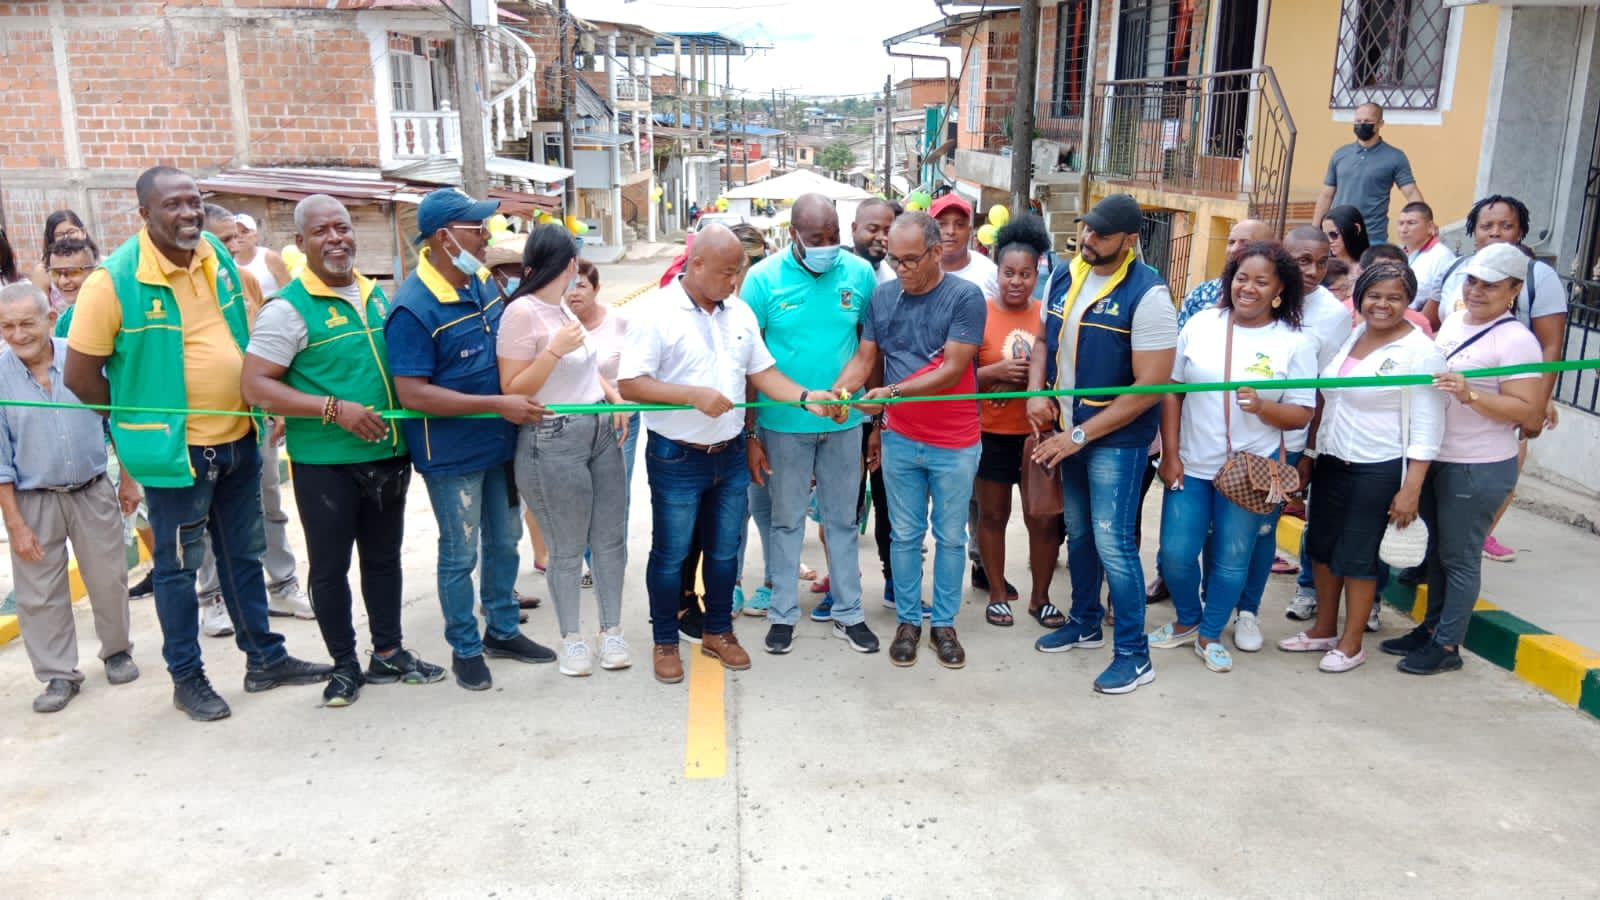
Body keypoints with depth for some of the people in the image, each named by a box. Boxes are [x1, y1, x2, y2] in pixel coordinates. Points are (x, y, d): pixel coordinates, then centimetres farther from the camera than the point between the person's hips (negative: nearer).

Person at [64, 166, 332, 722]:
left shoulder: (218, 255, 2)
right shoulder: (113, 280, -16)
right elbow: (82, 375, -10)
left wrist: (255, 408, 11)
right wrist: (141, 421, 1)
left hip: (237, 439, 6)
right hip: (176, 449, -6)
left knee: (244, 556, 17)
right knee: (178, 566, 9)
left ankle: (265, 658, 31)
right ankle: (186, 677, 24)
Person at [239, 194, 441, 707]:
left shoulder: (377, 296, 8)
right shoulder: (290, 308, -11)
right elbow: (255, 386, -17)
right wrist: (335, 408, -23)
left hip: (387, 455, 6)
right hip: (324, 464, -6)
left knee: (384, 558, 16)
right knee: (330, 567, 7)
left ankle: (388, 654, 31)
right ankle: (345, 665, 23)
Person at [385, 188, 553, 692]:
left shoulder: (482, 283, 2)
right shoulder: (414, 307, -21)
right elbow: (412, 393, -24)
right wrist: (499, 404, -26)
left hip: (500, 443, 7)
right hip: (452, 455, -7)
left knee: (505, 541, 19)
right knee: (461, 554, 8)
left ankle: (502, 631, 37)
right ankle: (465, 648, 26)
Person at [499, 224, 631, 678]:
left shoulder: (562, 307, 10)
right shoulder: (522, 312, -14)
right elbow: (512, 390, -15)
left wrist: (613, 395, 8)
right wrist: (555, 349, -22)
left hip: (601, 431, 8)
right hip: (553, 443, -8)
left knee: (610, 539, 10)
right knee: (567, 550, 4)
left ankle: (612, 629, 23)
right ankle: (572, 637, 21)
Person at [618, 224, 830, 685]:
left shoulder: (740, 312, 4)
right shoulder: (656, 313, -14)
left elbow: (762, 372, 5)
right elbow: (629, 385, -17)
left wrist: (807, 398, -12)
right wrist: (695, 395, -26)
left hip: (730, 455, 5)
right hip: (676, 459, -5)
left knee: (724, 550, 16)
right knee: (670, 554, 9)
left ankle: (719, 631, 34)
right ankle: (665, 641, 26)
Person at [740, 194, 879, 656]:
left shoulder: (860, 273, -4)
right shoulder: (763, 278, -9)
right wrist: (748, 435, -7)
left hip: (844, 423, 2)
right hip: (782, 425, -1)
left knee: (842, 519, 14)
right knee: (786, 521, 12)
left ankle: (847, 612, 27)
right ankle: (783, 613, 26)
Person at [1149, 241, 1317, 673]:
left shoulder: (1295, 342, -5)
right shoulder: (1200, 324, -1)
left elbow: (1301, 414, -5)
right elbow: (1172, 390, 2)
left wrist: (1262, 407, -25)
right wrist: (1170, 454, -3)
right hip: (1191, 465, 2)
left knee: (1231, 560, 8)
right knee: (1176, 553, 4)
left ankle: (1210, 634, 30)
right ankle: (1186, 621, 31)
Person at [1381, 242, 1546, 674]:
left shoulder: (1516, 340, -15)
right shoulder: (1453, 322, 9)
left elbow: (1528, 412, -20)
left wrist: (1469, 394, -29)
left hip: (1478, 468, -8)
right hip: (1433, 459, 8)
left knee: (1458, 557, 2)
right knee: (1433, 550, 18)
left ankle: (1447, 645, 14)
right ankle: (1431, 627, 32)